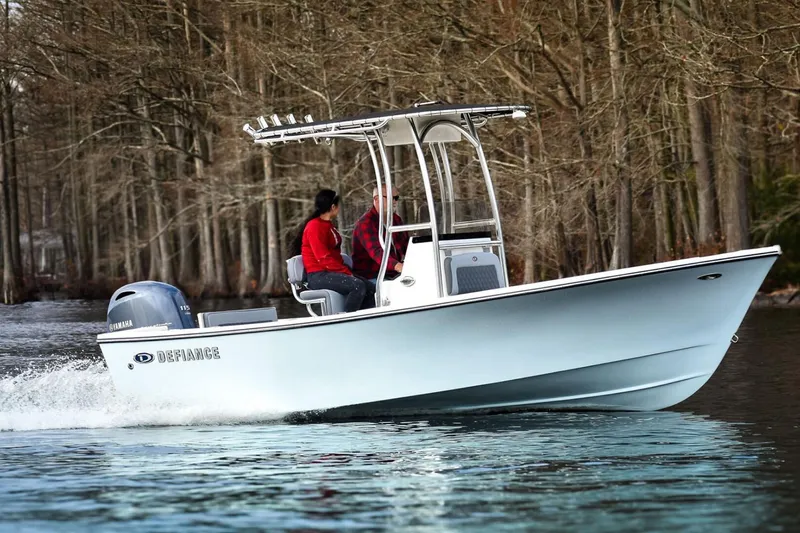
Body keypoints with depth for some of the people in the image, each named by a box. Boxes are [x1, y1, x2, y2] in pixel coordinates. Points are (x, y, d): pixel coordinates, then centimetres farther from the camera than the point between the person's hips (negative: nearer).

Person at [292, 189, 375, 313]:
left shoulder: (328, 225, 20)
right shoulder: (315, 226, -10)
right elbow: (324, 258, -17)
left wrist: (346, 271, 2)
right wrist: (346, 272, -17)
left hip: (332, 272, 9)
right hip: (319, 276, -9)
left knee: (370, 288, -7)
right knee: (358, 286, -28)